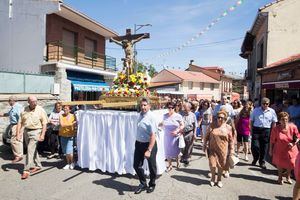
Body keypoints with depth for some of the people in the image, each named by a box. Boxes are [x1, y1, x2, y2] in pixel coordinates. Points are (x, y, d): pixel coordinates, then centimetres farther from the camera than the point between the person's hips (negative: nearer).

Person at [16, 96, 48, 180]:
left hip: (36, 131, -5)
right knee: (33, 150, 15)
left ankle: (26, 170, -3)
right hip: (26, 131, 5)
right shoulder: (24, 110, 5)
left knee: (30, 150, -9)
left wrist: (42, 135, -13)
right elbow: (20, 123, 7)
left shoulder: (40, 110, -7)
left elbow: (44, 124, -7)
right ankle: (37, 165, 30)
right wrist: (18, 134, 0)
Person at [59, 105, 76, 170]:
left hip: (70, 135, -2)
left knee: (69, 151, -10)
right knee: (65, 152, 10)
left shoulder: (73, 116, -2)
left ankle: (72, 163, 15)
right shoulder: (61, 116, -1)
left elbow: (75, 125, -5)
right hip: (63, 135, 3)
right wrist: (71, 124, -23)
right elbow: (62, 125, -14)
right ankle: (68, 163, 29)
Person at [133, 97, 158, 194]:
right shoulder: (140, 114, 0)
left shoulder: (151, 117, -22)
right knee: (137, 165, 12)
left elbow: (153, 135, -26)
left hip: (149, 144, -6)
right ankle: (143, 184, 36)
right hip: (139, 143, 6)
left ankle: (152, 185, 39)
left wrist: (149, 150, -29)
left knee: (152, 166, 14)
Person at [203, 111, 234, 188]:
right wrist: (204, 145, 4)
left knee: (221, 165, 11)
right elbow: (206, 137, 4)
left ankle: (219, 180, 33)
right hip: (212, 149, 0)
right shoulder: (212, 126, -2)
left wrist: (231, 149, 2)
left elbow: (231, 140, 2)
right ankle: (213, 179, 27)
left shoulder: (228, 127, -2)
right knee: (212, 164, 0)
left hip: (223, 150, 0)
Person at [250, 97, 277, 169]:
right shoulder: (256, 110, 4)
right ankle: (255, 158, 23)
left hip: (266, 130, 1)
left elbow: (274, 122, 7)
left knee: (264, 147, 8)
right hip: (256, 129, 0)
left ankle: (262, 162, 25)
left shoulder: (272, 111, 4)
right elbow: (251, 120, 7)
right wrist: (252, 129, 1)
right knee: (254, 146, -4)